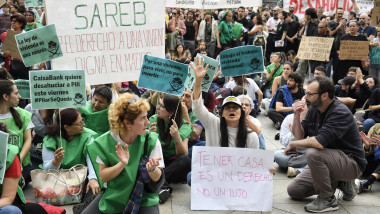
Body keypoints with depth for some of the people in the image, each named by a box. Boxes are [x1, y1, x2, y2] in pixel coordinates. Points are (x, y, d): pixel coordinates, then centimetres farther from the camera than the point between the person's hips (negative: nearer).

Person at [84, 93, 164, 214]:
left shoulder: (151, 140, -11)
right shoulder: (106, 141, -9)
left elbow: (157, 179, -7)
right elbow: (103, 176, -8)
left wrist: (152, 169, -29)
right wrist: (122, 164, -25)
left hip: (143, 197, -1)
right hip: (113, 195, 2)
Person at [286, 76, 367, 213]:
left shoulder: (340, 113, -24)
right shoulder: (314, 110, 2)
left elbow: (320, 142, -36)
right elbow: (299, 136, 2)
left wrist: (293, 144, -21)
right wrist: (297, 115, -13)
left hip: (352, 164, -9)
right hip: (329, 161, 9)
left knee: (313, 153, -35)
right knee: (293, 191, 4)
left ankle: (328, 200, -14)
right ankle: (341, 183, 15)